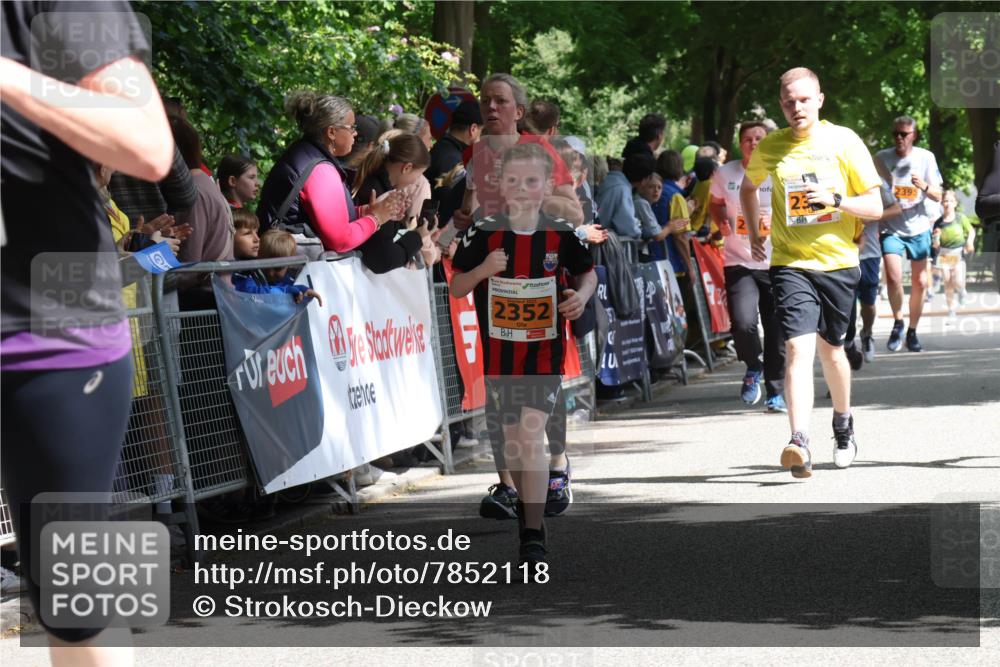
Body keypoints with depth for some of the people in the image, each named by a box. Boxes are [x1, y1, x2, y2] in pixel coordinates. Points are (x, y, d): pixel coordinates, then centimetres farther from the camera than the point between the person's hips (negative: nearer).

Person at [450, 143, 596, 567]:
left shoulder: (561, 234, -5)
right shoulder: (483, 234, -5)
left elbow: (587, 272, 11)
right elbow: (456, 288, 0)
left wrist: (582, 294, -10)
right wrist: (482, 270, -20)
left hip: (544, 353, -2)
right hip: (498, 353, 2)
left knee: (530, 438, -13)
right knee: (511, 438, 12)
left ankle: (534, 533, -11)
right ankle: (525, 502, 36)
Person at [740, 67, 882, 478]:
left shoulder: (844, 142, -3)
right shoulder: (769, 148, 2)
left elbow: (875, 207, -2)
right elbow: (748, 187, 25)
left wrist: (834, 200, -18)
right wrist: (753, 234, 15)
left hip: (838, 263, 0)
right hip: (790, 263, 0)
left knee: (830, 349, 14)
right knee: (798, 348, -17)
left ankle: (843, 424, 40)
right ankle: (799, 443, -28)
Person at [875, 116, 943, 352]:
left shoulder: (926, 158, -1)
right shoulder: (881, 158, -2)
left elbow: (937, 196, 0)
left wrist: (924, 186, -21)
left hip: (918, 227, 2)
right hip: (890, 228, -2)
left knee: (919, 283, 5)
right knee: (893, 278, -20)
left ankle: (912, 332, 20)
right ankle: (898, 322, 3)